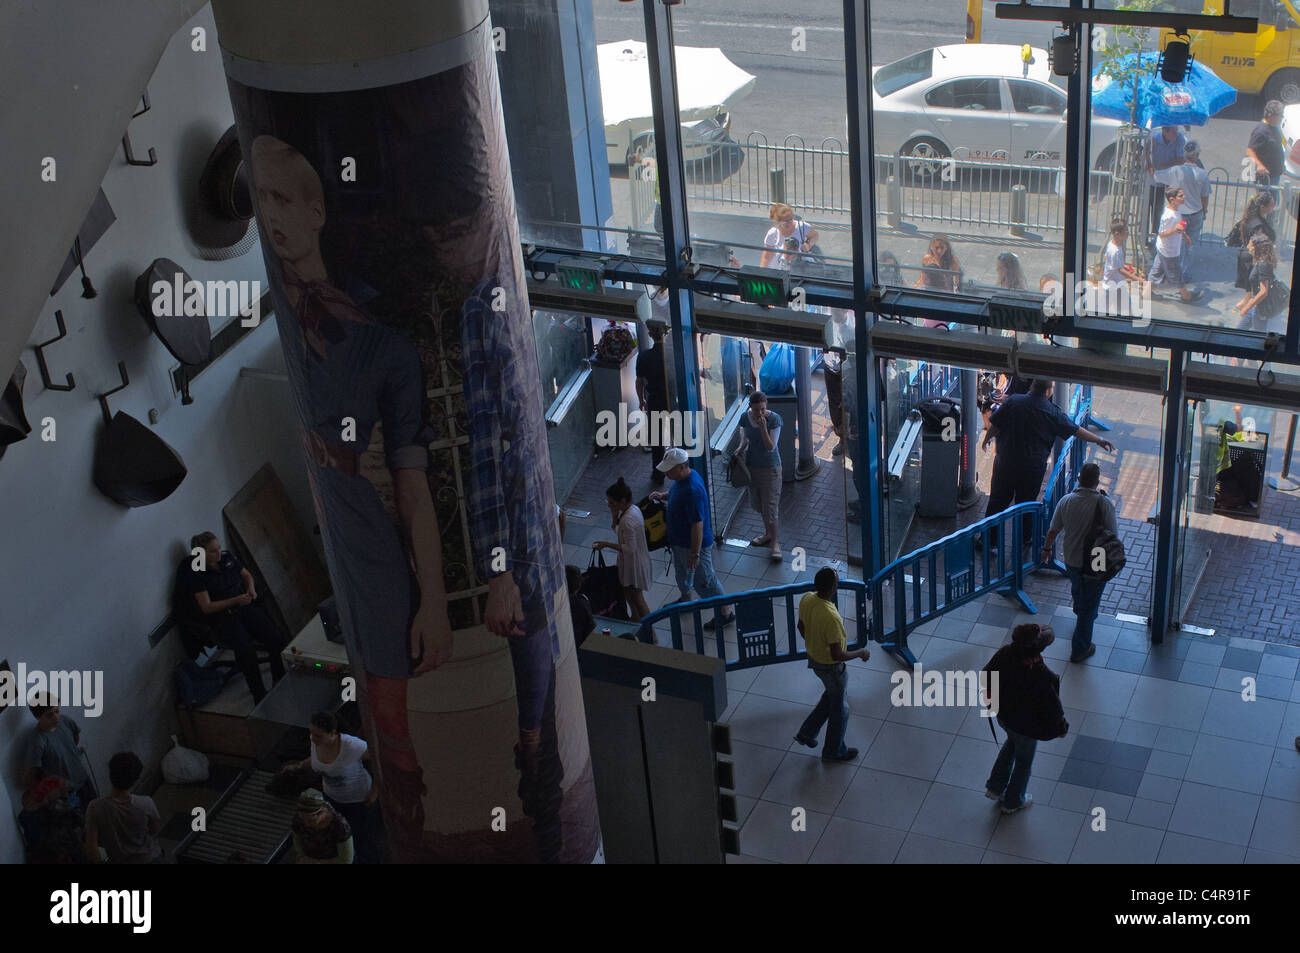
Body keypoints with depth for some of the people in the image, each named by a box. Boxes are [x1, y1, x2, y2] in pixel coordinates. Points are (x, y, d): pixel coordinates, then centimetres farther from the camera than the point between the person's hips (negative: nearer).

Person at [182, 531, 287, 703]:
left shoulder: (228, 558, 7)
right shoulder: (196, 574, -9)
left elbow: (246, 575, 25)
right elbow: (206, 607, -12)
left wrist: (251, 589, 2)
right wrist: (236, 600, -20)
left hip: (245, 607, 5)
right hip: (221, 617, -5)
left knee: (276, 638, -20)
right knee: (246, 649, -33)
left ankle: (279, 681, -4)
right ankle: (259, 695, -21)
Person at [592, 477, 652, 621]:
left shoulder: (628, 520, -33)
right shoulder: (633, 508, -4)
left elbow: (629, 548, -28)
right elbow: (617, 529, 9)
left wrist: (607, 544, -22)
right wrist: (615, 515, -11)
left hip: (634, 564, -9)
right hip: (631, 561, 10)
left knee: (636, 598, 7)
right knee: (628, 593, 27)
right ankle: (635, 619, 48)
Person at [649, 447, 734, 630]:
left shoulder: (692, 491, -35)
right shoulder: (682, 479, -5)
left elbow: (698, 525, -31)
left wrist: (695, 553, -26)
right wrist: (663, 495, -3)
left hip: (694, 544, -10)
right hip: (679, 540, 10)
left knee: (703, 581, 6)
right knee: (682, 572, 30)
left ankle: (724, 614, 24)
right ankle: (685, 600, 56)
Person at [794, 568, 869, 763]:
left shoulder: (806, 599, -16)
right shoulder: (831, 617, -39)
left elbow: (802, 628, 3)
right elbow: (837, 655, -30)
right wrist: (860, 653, -14)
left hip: (813, 657, 7)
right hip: (831, 667, -7)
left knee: (831, 694, 33)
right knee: (839, 709, 18)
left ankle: (807, 732, 39)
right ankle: (834, 751, 39)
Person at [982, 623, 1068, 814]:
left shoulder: (1004, 654, -25)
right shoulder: (1042, 676, -41)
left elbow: (987, 676, -5)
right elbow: (1052, 707, -25)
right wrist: (1061, 727, -4)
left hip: (1003, 714, 5)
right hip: (1027, 725, -5)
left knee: (1012, 742, 36)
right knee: (1024, 760, 24)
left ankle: (995, 786, 45)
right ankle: (1013, 802, 47)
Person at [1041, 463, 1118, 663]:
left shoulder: (1066, 501, -11)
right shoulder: (1104, 504, -22)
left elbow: (1053, 530, -1)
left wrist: (1047, 549, 18)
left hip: (1070, 559, 4)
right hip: (1095, 562, -4)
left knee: (1077, 589, 34)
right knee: (1088, 606, 9)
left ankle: (1081, 614, 62)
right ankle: (1080, 649, 18)